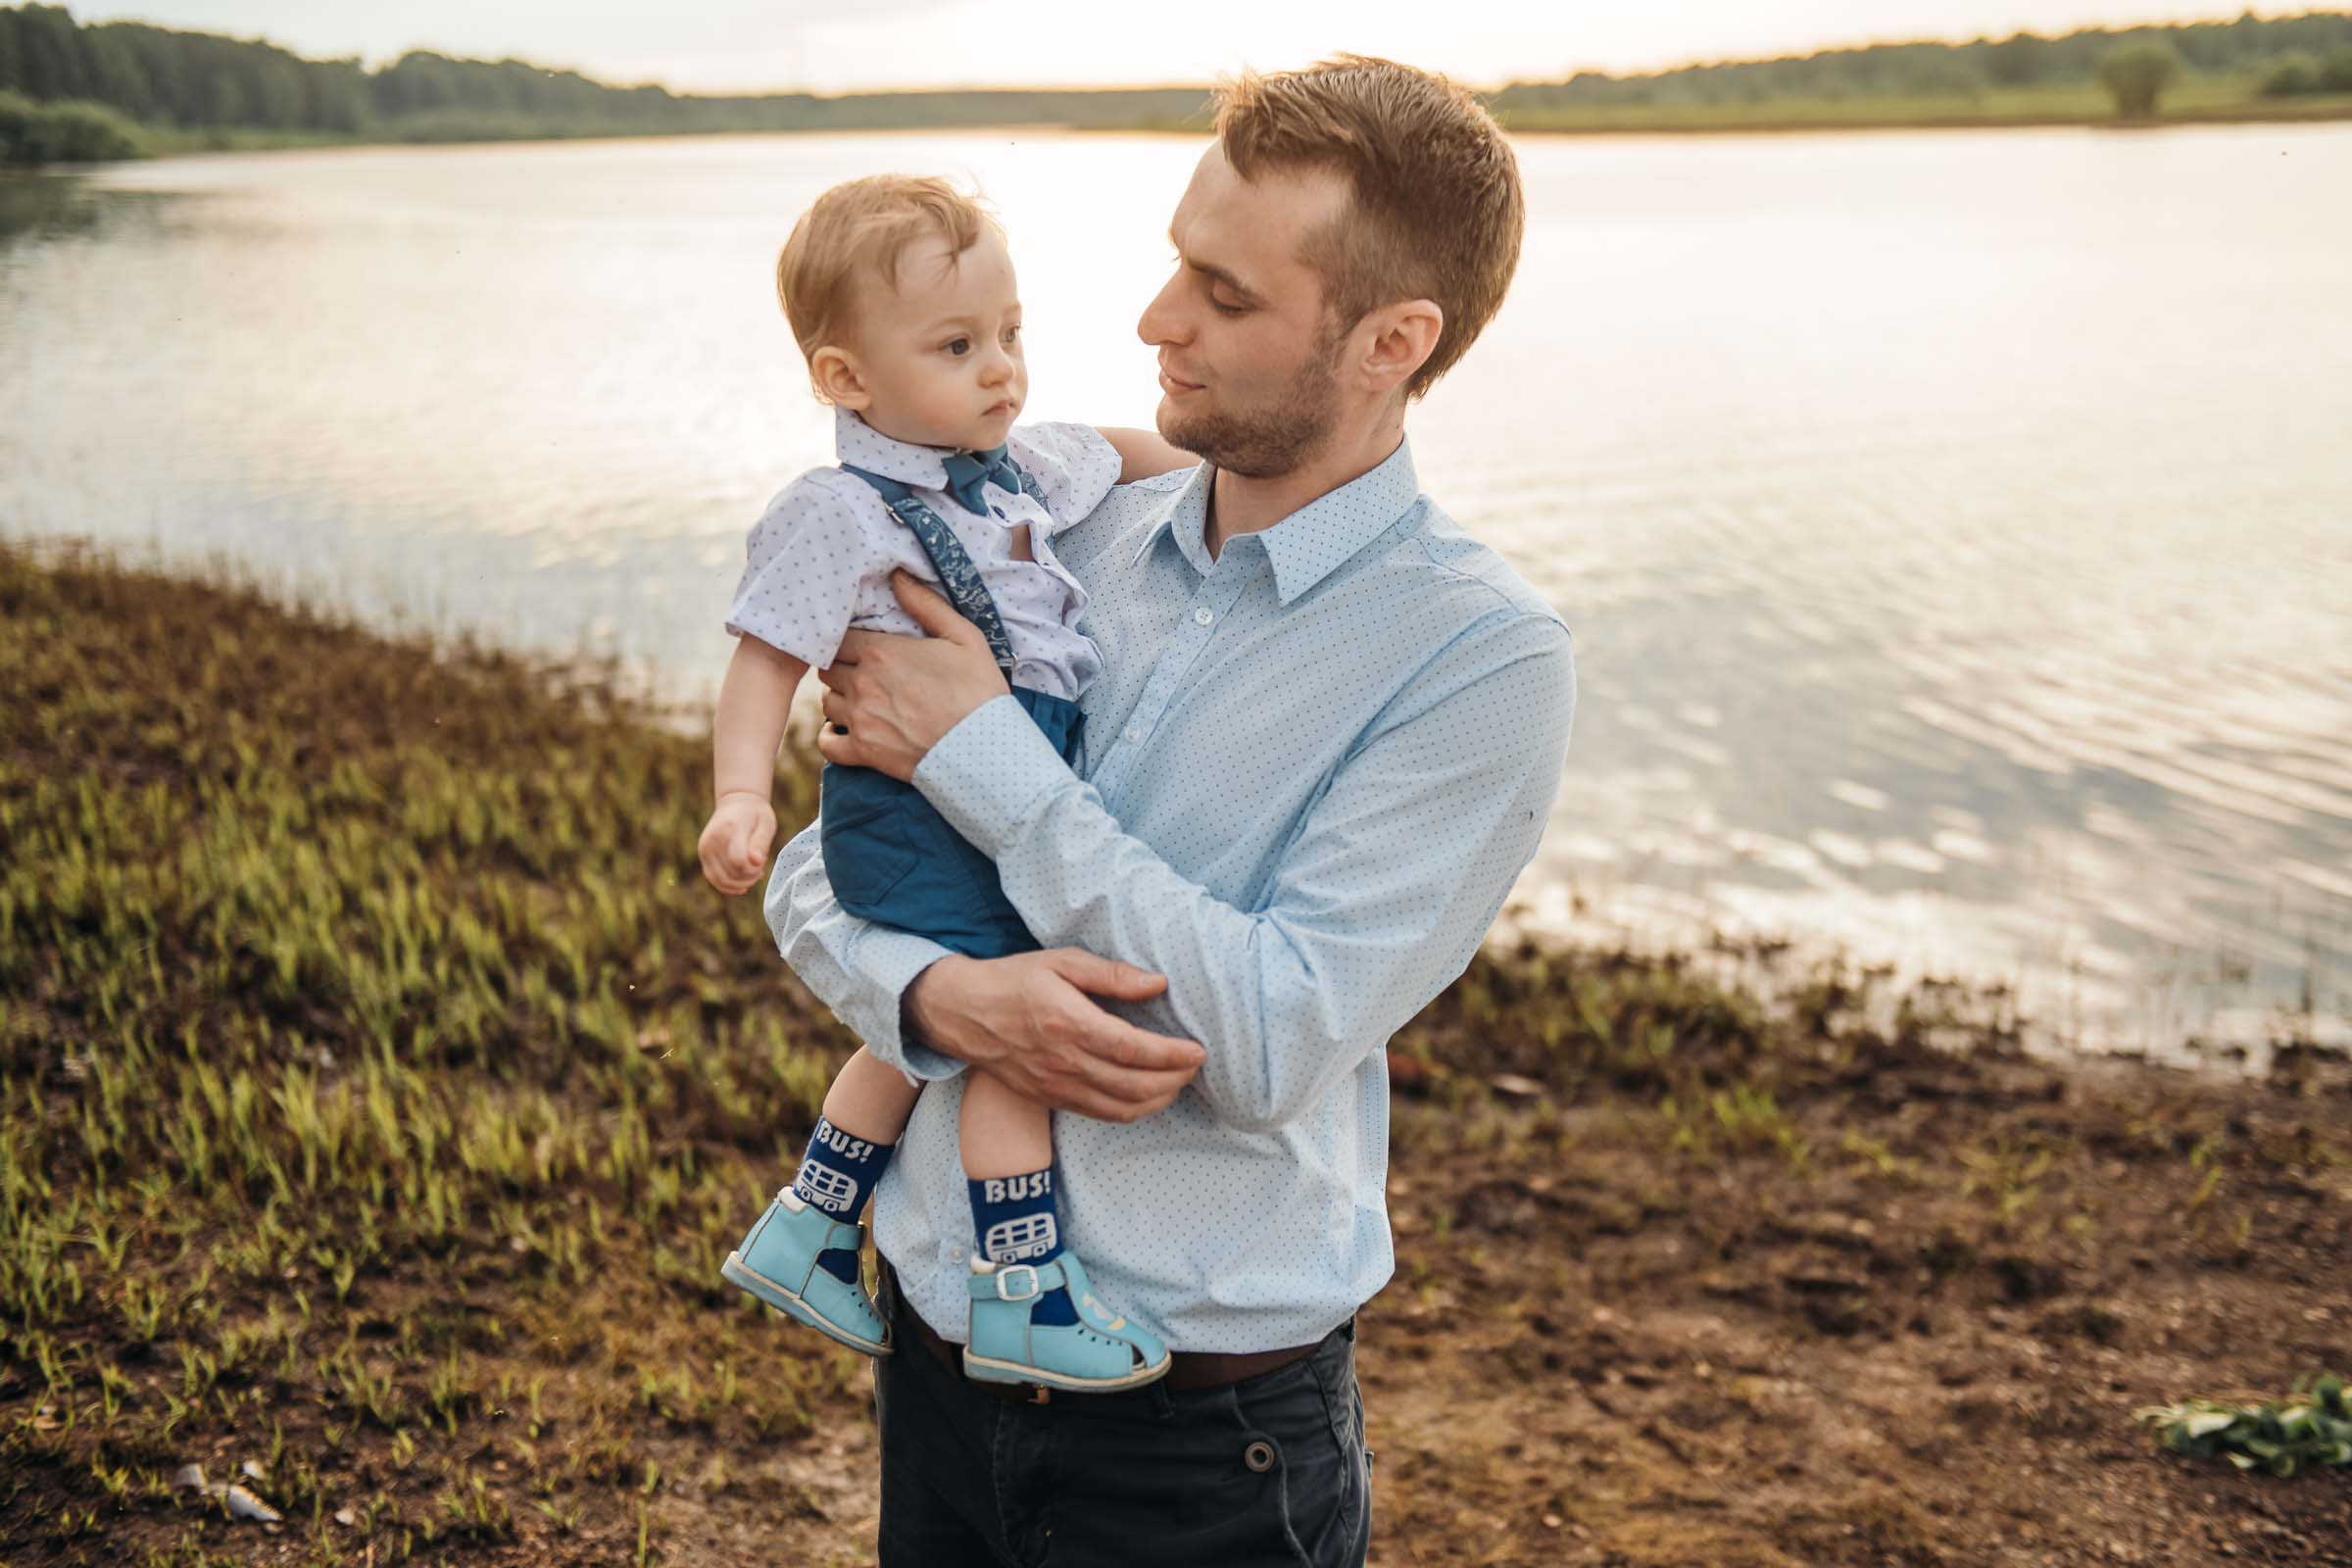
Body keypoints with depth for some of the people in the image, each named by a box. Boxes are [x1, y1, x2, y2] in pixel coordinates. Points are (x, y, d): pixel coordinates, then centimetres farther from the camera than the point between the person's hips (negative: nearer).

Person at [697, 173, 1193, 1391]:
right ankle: (1021, 1294, -1)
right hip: (919, 820, -9)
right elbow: (767, 661, -19)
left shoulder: (1018, 466, 10)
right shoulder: (837, 514, -15)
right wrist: (742, 795, -31)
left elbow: (1119, 453, 30)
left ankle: (803, 1233, 35)